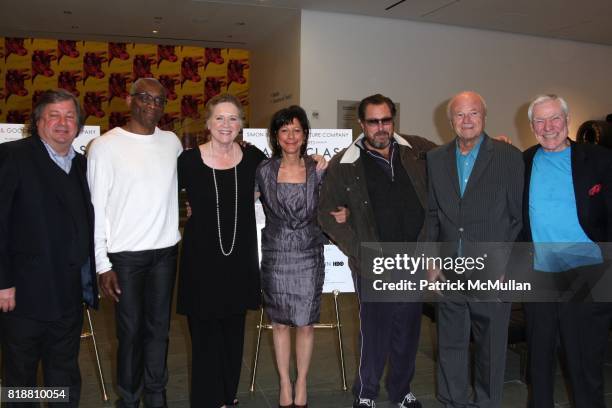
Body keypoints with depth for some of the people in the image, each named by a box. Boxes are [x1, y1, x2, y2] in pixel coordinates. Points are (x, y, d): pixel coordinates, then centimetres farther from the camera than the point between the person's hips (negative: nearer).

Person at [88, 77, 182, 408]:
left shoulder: (172, 142, 6)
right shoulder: (105, 146, -5)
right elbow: (96, 209, -6)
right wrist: (102, 264, -9)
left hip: (165, 250, 4)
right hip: (125, 255, -3)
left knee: (158, 327, 11)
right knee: (130, 331, 5)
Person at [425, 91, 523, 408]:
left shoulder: (509, 157, -2)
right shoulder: (435, 159, 8)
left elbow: (519, 216, -3)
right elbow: (431, 214, 10)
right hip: (449, 273, 3)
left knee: (491, 346, 9)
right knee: (450, 343, 13)